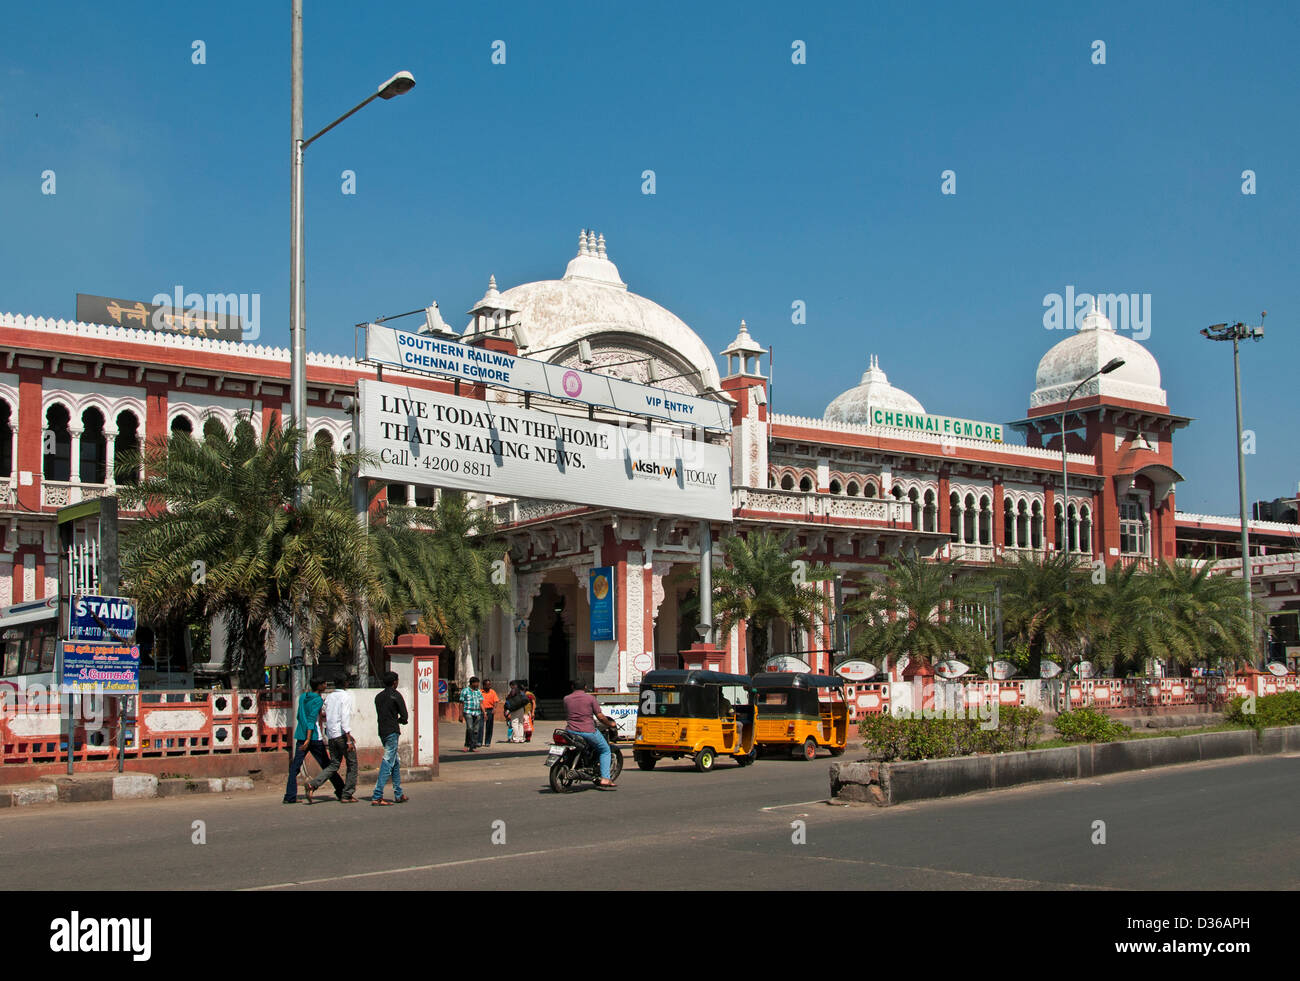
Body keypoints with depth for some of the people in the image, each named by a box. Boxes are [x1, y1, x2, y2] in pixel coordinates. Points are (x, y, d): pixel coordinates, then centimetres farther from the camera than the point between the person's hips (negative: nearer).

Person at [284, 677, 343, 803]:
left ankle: (290, 796, -9)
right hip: (314, 737, -5)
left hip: (300, 736, 6)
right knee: (326, 765, 5)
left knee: (295, 767, 1)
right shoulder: (318, 700, -9)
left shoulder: (302, 697, 12)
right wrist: (308, 740, -23)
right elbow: (312, 719, -18)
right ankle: (340, 790, 15)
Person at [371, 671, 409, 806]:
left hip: (382, 732, 8)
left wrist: (395, 721, 9)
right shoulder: (395, 695, -7)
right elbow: (404, 716, -9)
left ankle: (399, 794, 21)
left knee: (396, 763, 17)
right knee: (387, 764, -9)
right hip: (392, 732, -8)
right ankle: (377, 797, -15)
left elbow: (379, 715, 15)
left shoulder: (378, 697, 14)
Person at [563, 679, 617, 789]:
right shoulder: (590, 698, -3)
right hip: (588, 731, -3)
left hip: (571, 731, 3)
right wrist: (610, 723, 14)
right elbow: (600, 716, -3)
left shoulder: (566, 699, 7)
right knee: (605, 750, 15)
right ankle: (605, 779, 1)